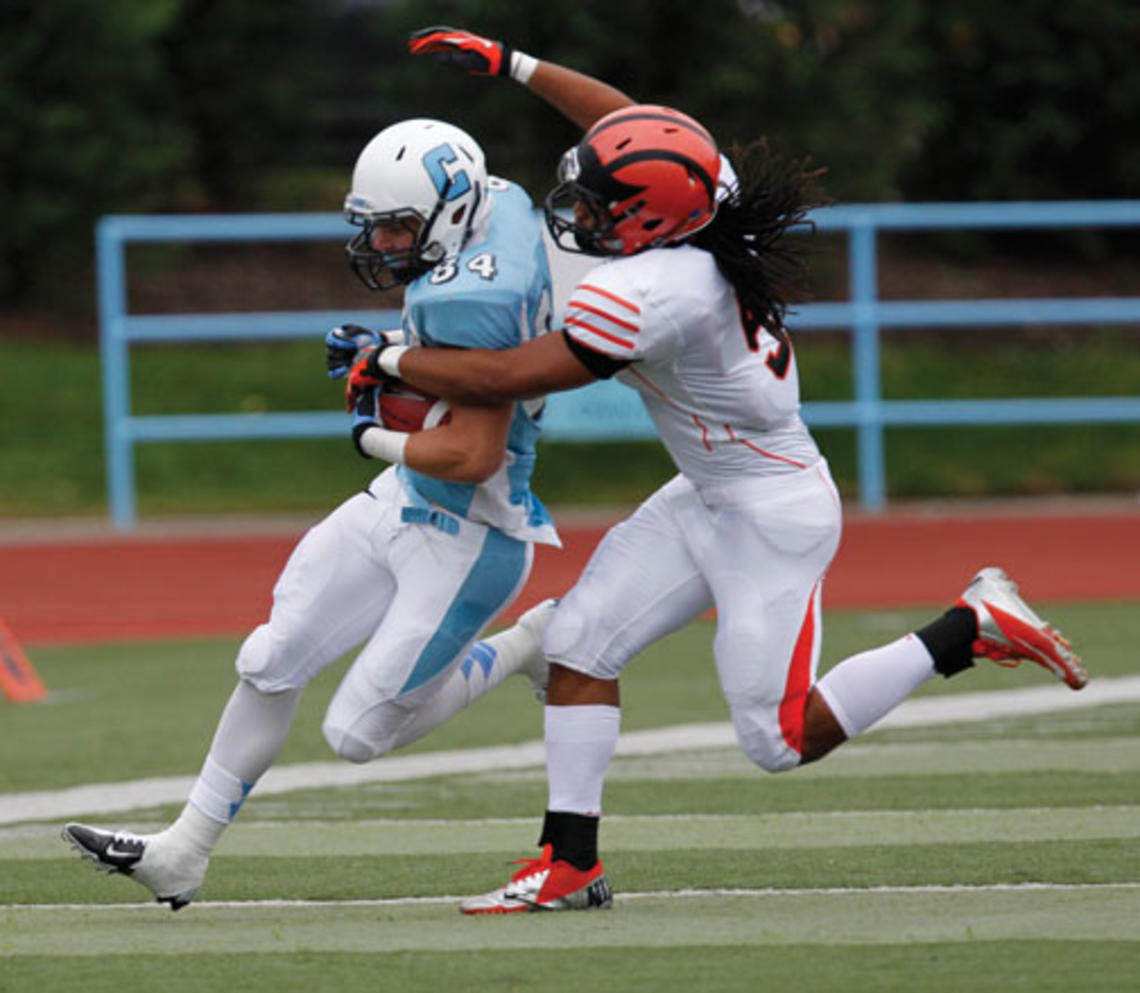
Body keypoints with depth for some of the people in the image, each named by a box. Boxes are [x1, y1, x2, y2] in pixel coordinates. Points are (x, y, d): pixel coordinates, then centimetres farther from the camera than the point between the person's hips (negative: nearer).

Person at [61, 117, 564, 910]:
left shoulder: (467, 302, -30)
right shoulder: (500, 202, -2)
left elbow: (472, 455, -32)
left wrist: (380, 438, -14)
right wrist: (390, 352, 5)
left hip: (465, 539, -10)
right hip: (405, 502, 10)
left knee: (357, 733, 0)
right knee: (272, 665, 8)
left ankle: (525, 651, 17)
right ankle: (184, 851, 18)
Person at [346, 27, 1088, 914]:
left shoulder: (653, 295, -31)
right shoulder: (696, 225, -8)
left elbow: (504, 378, -25)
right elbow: (624, 118, 12)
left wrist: (393, 361, -11)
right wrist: (510, 64, 15)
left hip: (774, 517, -10)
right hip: (710, 499, 10)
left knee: (782, 740, -4)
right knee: (580, 639, 3)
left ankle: (972, 629, 6)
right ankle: (572, 864, 7)